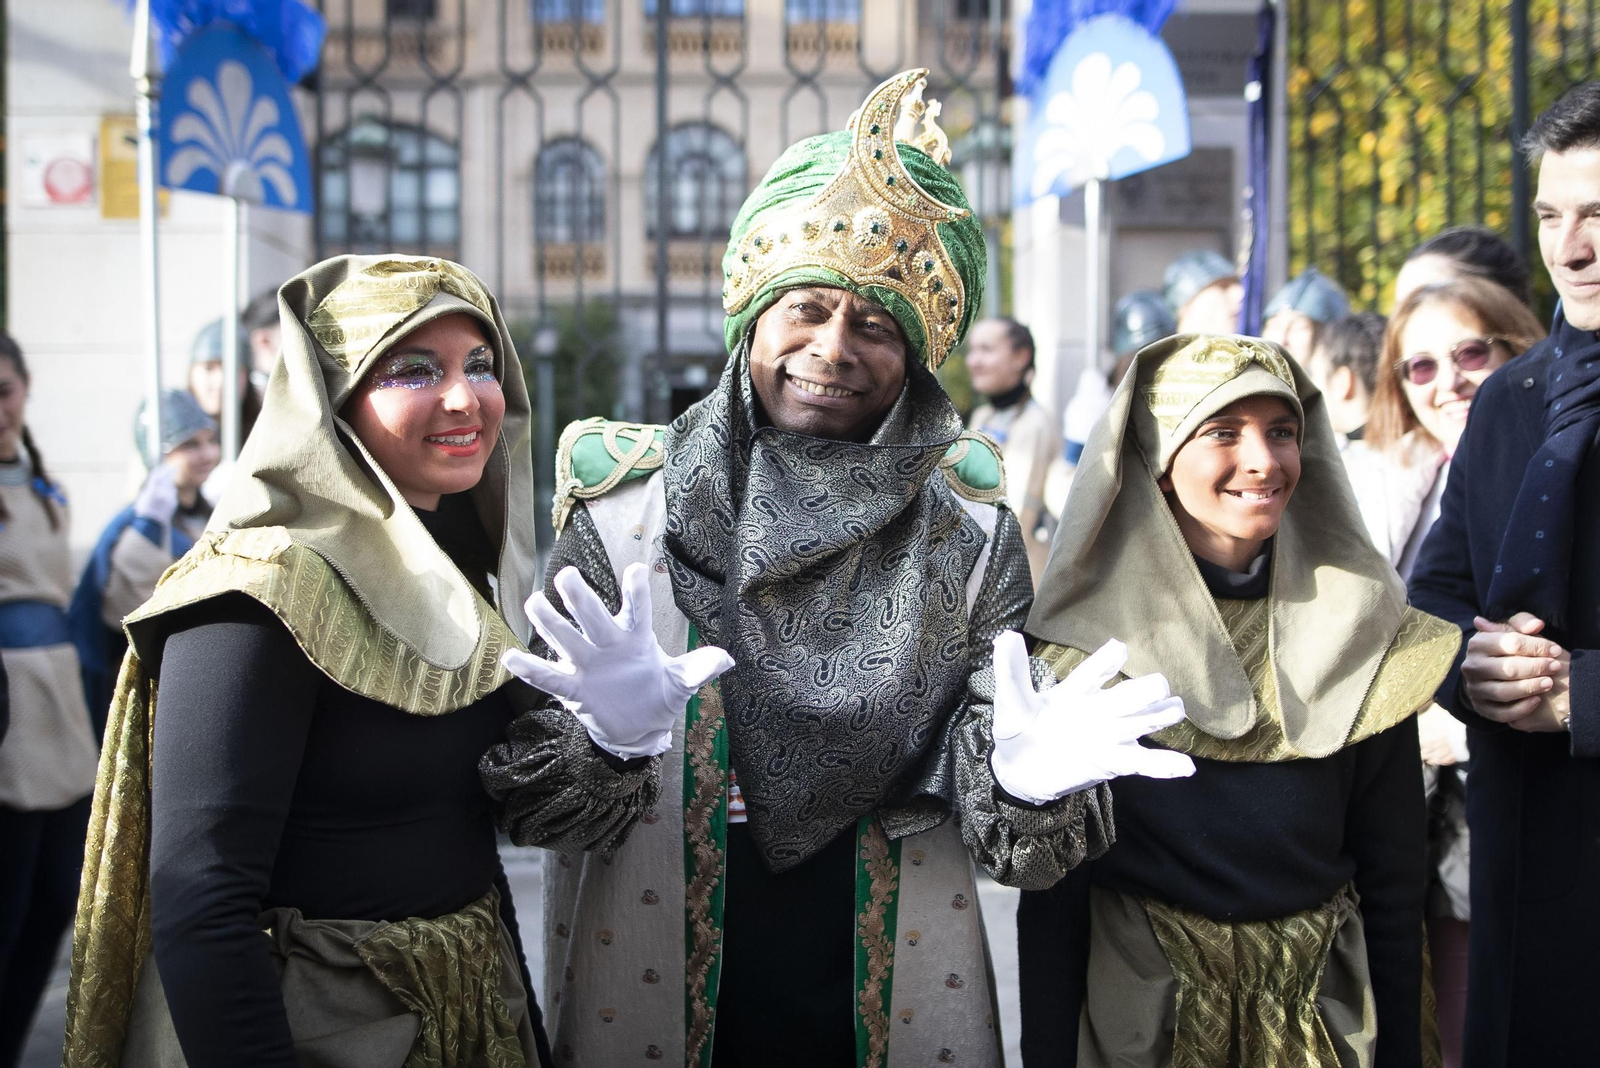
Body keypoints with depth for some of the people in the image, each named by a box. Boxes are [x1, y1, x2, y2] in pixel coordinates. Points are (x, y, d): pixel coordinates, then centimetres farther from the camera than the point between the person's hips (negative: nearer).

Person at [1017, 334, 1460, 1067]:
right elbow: (1052, 884, -8)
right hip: (1135, 1006, -2)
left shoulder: (1362, 629, -4)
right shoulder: (1089, 632, -10)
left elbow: (1392, 882, 1)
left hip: (1319, 1006, 2)